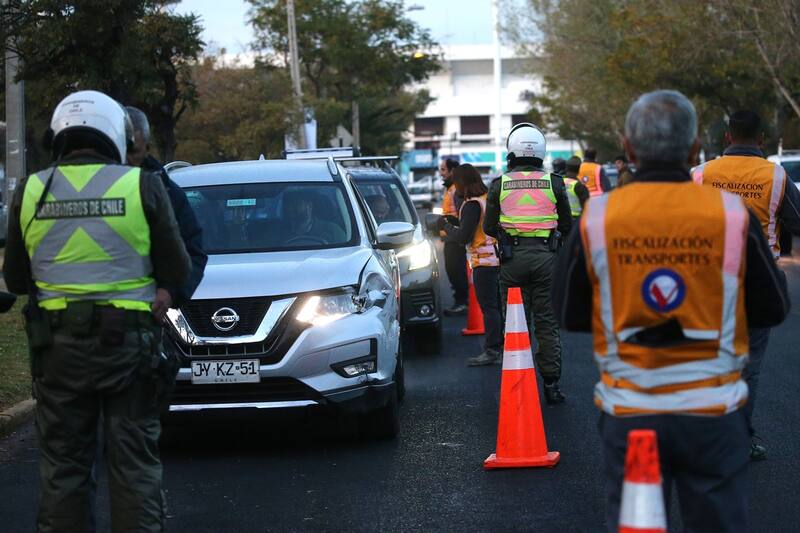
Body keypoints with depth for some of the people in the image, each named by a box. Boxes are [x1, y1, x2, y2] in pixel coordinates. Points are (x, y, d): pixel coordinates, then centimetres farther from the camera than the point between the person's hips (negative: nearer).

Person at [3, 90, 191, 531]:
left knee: (62, 465, 10)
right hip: (128, 341, -2)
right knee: (134, 463, 6)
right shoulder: (141, 186, -6)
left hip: (57, 343, 2)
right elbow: (176, 270, -3)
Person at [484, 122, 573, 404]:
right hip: (545, 255, 0)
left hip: (513, 257, 0)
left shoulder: (500, 184, -2)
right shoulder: (553, 182, -1)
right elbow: (566, 224, 5)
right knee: (547, 323, 6)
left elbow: (489, 227, 0)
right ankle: (551, 384, 7)